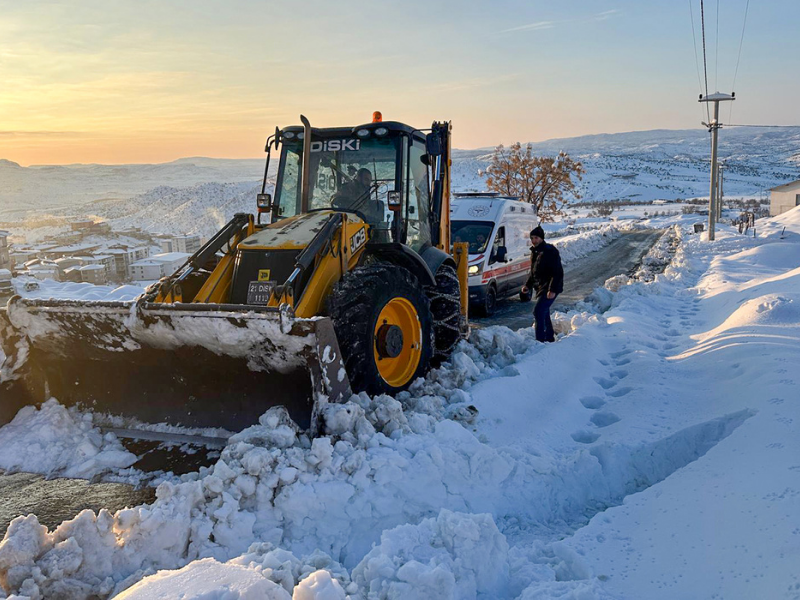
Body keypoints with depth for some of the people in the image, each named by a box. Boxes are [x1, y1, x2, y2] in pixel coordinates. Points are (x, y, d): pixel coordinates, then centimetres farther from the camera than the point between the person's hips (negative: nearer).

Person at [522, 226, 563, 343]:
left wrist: (552, 289, -26)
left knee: (538, 311, -18)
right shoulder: (534, 252, 12)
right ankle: (549, 338, 34)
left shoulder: (550, 251, -16)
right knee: (544, 313, 19)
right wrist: (528, 285, 14)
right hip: (540, 288, 9)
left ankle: (540, 340, -17)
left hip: (549, 289, -9)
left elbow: (558, 272, -20)